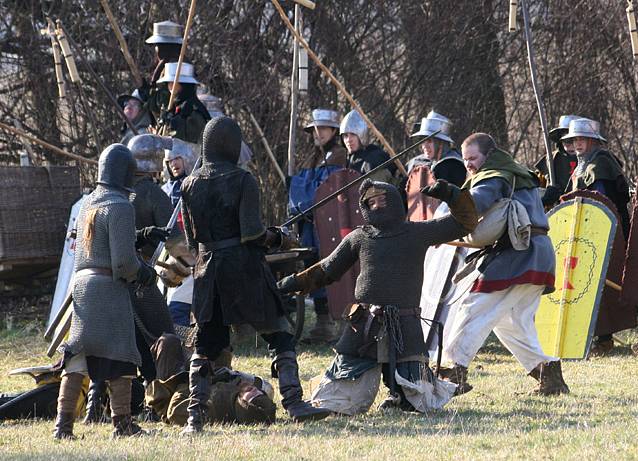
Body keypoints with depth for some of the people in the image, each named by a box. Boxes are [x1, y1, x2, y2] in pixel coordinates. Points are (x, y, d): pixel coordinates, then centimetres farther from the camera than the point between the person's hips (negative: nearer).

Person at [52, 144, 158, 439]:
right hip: (109, 285, -7)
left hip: (81, 282, 7)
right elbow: (124, 260, -18)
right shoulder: (120, 207, -12)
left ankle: (63, 423, 2)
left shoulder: (87, 204, 13)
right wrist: (143, 273, 3)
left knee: (78, 354, 7)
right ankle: (122, 423, 4)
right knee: (120, 354, 1)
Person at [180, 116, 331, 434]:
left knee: (205, 344, 10)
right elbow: (252, 233, -15)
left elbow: (191, 239, 7)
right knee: (278, 334, 5)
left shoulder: (190, 185, 4)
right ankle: (293, 402, -1)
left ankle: (195, 417, 5)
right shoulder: (242, 181, -9)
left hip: (207, 268, 4)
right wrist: (279, 239, 3)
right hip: (243, 266, -4)